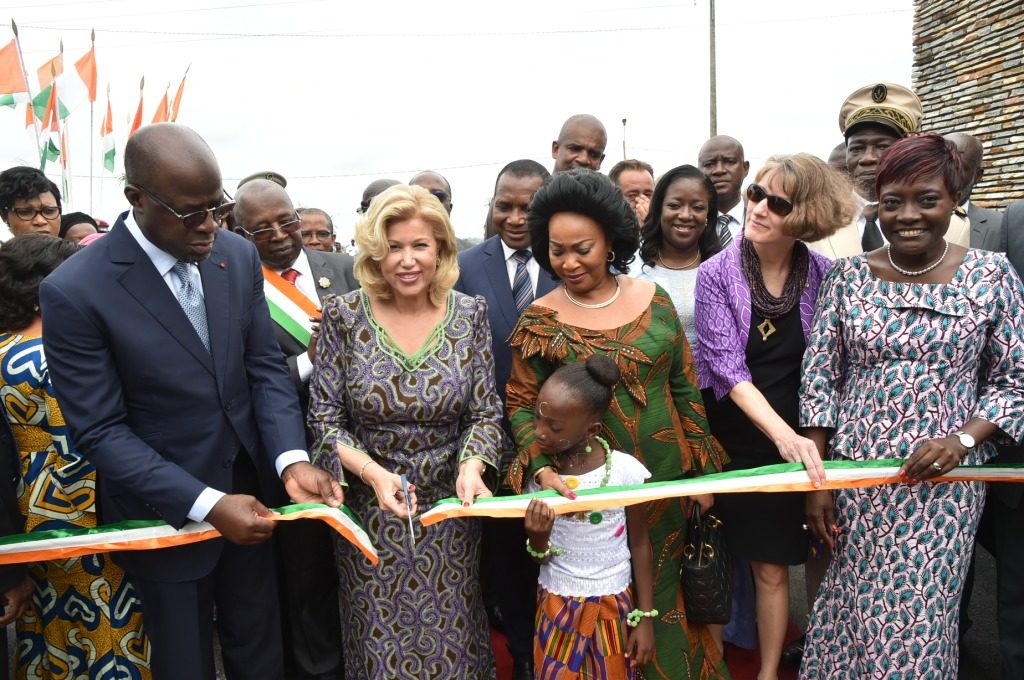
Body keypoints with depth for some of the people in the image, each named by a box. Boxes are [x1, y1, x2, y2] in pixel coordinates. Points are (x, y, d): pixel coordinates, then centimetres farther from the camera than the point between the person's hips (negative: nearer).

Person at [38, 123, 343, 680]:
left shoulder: (238, 255, -5)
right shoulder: (74, 291, -20)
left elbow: (266, 368, -1)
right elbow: (100, 430, -18)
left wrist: (293, 460, -17)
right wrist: (206, 504, -24)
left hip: (247, 491, 4)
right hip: (166, 512, -4)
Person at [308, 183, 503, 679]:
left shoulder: (470, 314, -5)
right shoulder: (343, 315, -9)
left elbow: (485, 412, -2)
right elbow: (324, 417, -6)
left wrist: (472, 466, -22)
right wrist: (374, 474, -21)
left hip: (450, 509, 1)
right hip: (369, 511, 0)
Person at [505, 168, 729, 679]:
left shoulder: (652, 298, 0)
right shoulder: (539, 319, -7)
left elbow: (685, 388, 5)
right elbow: (522, 404, -6)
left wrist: (700, 471, 5)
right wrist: (542, 468, -23)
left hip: (667, 481, 3)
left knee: (662, 592, 18)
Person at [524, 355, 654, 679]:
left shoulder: (625, 470, -18)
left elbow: (640, 544, -4)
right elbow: (540, 559, -4)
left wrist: (645, 618, -1)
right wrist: (538, 538, -27)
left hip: (613, 605, -1)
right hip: (556, 605, 2)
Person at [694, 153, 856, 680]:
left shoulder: (823, 275, -5)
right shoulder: (716, 275, -10)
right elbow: (727, 366, -18)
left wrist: (797, 436, -9)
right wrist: (782, 431, -30)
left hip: (791, 439, 1)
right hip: (725, 436, -1)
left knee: (772, 566, 9)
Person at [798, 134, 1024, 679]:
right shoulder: (847, 278, -1)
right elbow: (818, 382, 1)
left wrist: (963, 438, -15)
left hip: (944, 483, -1)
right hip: (855, 478, 1)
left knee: (922, 620, 6)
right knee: (852, 612, 10)